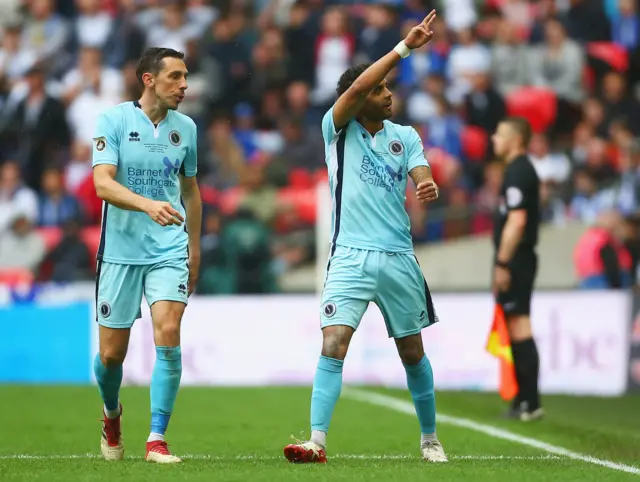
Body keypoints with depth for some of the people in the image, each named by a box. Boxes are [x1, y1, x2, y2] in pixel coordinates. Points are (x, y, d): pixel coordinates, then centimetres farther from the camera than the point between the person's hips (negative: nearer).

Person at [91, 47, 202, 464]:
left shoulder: (185, 128, 6)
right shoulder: (114, 120, -7)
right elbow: (103, 183, -19)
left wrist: (194, 248, 19)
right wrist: (148, 205, -34)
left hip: (169, 250, 2)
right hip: (120, 251, -2)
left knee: (168, 335, -17)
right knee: (112, 353, 3)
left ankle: (157, 439, -10)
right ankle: (112, 416, 35)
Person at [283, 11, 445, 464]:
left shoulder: (405, 136, 9)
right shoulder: (339, 129, -1)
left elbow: (422, 177, -4)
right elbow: (356, 89, -18)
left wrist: (429, 188, -29)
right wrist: (405, 48, -21)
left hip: (399, 257, 3)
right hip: (350, 256, -3)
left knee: (413, 352, 11)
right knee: (333, 345, -16)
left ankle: (430, 438, 26)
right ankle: (318, 442, -19)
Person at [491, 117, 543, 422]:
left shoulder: (517, 173, -14)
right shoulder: (522, 170, 17)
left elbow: (516, 221, -21)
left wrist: (503, 263, -21)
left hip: (515, 258, -10)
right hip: (519, 259, 10)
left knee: (519, 326, -10)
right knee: (517, 329, 13)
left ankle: (530, 403, -10)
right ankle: (523, 401, 17)